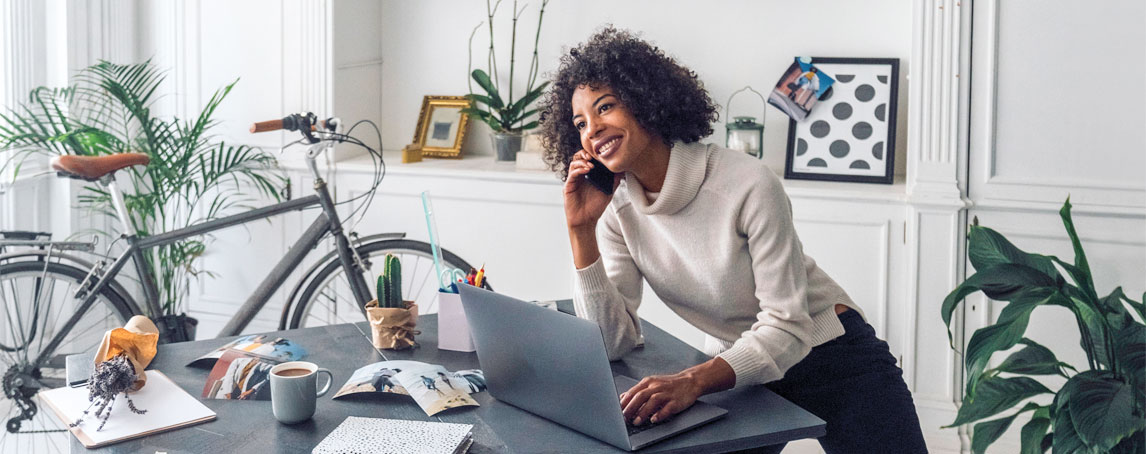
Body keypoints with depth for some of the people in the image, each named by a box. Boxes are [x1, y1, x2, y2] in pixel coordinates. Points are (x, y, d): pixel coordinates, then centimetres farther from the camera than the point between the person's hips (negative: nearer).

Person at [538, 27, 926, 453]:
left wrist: (693, 381, -41)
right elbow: (611, 342, -11)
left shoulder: (748, 184, -24)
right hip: (735, 368, 4)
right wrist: (581, 230, -19)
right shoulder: (618, 211, -6)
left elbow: (787, 328, -26)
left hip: (829, 358, -4)